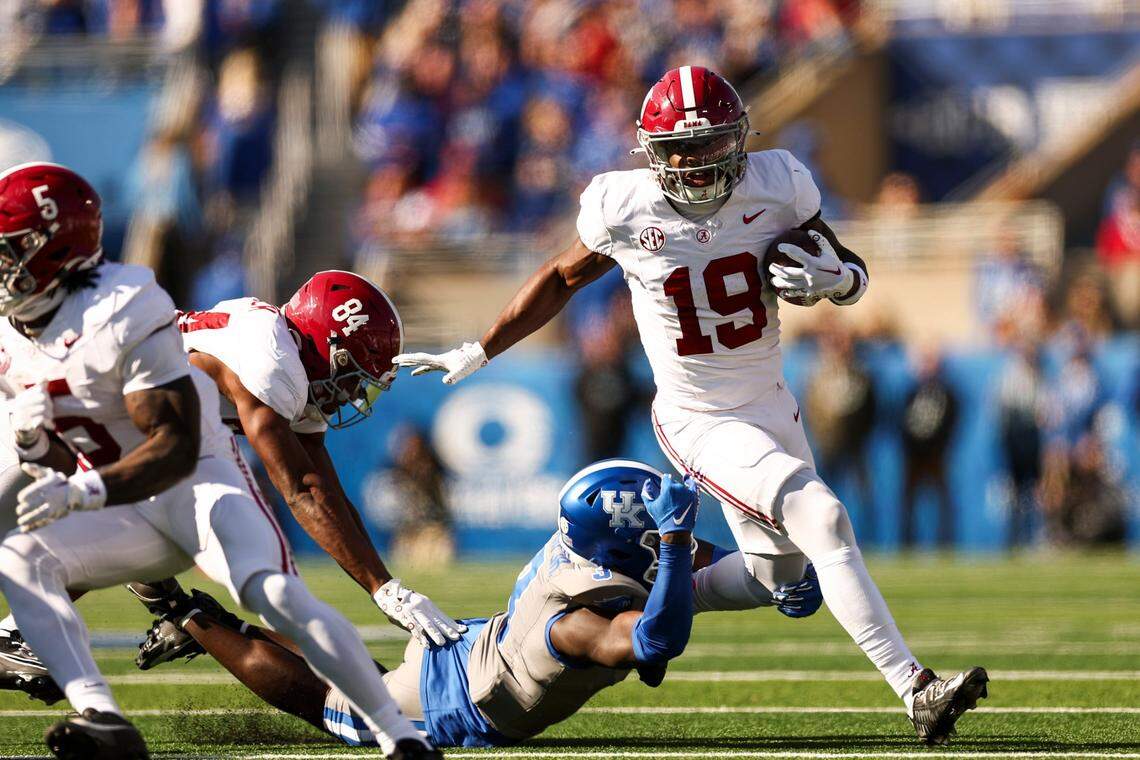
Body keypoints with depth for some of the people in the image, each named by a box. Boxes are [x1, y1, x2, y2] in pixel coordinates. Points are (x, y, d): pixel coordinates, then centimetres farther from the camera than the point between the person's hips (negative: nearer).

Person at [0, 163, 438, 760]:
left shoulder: (122, 315, -21)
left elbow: (177, 449, -24)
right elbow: (59, 467, 11)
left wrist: (84, 490, -37)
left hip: (200, 483, -7)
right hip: (130, 514, 7)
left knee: (272, 594, -31)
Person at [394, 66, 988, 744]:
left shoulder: (776, 185, -11)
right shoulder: (624, 207, -16)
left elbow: (849, 268, 2)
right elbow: (563, 279, 4)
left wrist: (833, 276, -22)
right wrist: (478, 353, 7)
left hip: (771, 404, 5)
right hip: (701, 424, -5)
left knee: (777, 577, 17)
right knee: (824, 523, -22)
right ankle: (917, 690, -23)